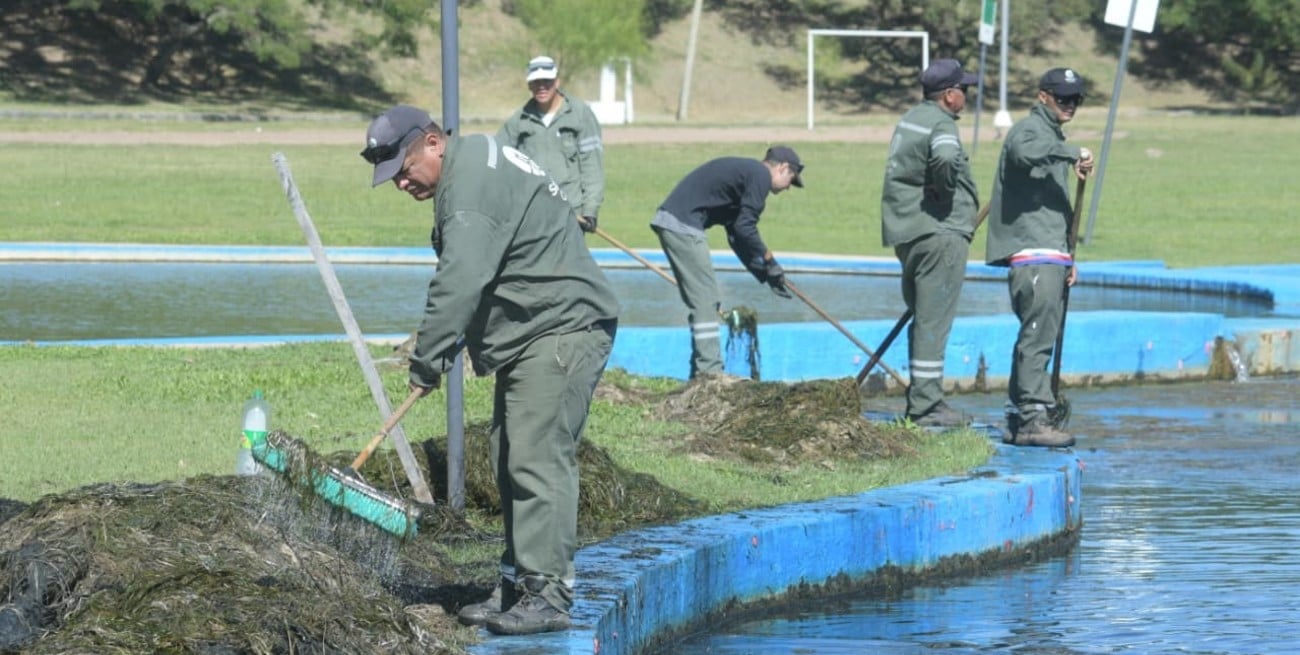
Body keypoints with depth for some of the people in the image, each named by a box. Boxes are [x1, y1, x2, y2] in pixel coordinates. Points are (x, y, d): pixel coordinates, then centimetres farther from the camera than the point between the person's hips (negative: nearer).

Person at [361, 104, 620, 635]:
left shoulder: (473, 181, -18)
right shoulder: (472, 171, 17)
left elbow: (459, 282, -25)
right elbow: (467, 280, 20)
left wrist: (427, 361, -21)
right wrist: (440, 352, 13)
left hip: (562, 330, -11)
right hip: (530, 338, 11)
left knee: (537, 458, -15)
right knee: (510, 460, 13)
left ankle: (548, 594, -16)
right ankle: (519, 586, 18)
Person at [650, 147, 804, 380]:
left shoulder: (744, 171, 25)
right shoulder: (760, 176, -5)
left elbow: (736, 235, 26)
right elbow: (744, 229, -12)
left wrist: (764, 274, 23)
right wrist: (769, 261, 1)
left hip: (670, 221, 10)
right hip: (683, 225, -10)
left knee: (706, 300, 15)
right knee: (706, 299, -8)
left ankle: (701, 370, 17)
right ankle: (709, 369, -9)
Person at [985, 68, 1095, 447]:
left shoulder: (1053, 137, 27)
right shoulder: (1031, 128, -4)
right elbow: (1024, 152, -31)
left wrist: (1067, 254, 28)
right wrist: (1073, 153, -26)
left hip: (1051, 255, 10)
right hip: (1033, 253, -10)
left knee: (1037, 337, 10)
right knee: (1038, 336, -15)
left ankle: (1018, 421, 14)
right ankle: (1033, 419, -20)